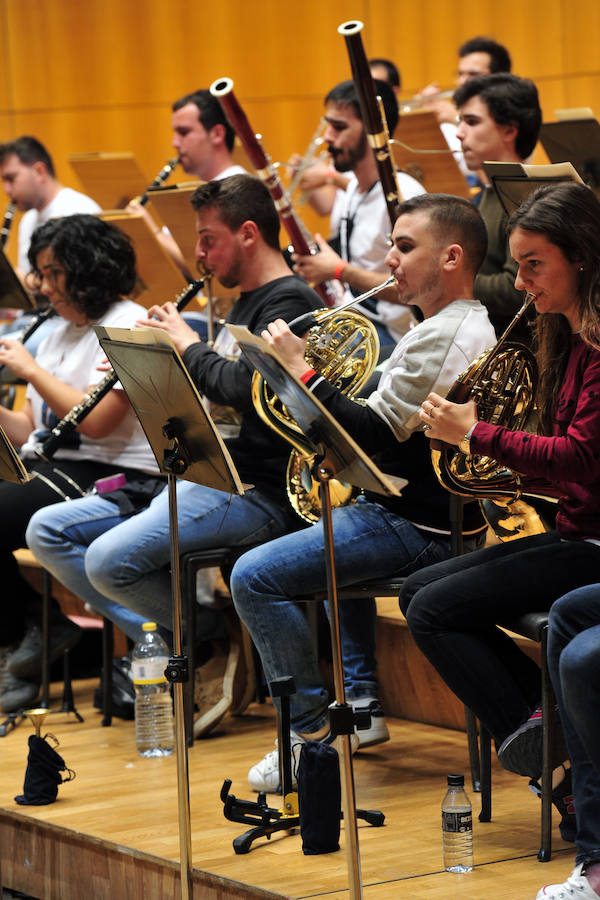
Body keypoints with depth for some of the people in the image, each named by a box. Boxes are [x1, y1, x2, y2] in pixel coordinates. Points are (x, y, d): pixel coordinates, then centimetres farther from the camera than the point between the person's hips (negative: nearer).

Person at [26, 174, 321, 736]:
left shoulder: (290, 303, -11)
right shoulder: (244, 303, 21)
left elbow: (244, 389, -27)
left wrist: (189, 347, -12)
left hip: (255, 493, -11)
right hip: (202, 478, 11)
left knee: (111, 559, -29)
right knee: (47, 532, 2)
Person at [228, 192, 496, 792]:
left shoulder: (443, 335, -20)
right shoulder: (473, 325, 14)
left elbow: (372, 434, -24)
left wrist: (302, 371, -18)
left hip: (418, 528, -11)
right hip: (434, 514, 11)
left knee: (255, 577, -16)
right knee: (329, 541, 39)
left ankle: (312, 732, -9)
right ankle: (360, 705, 31)